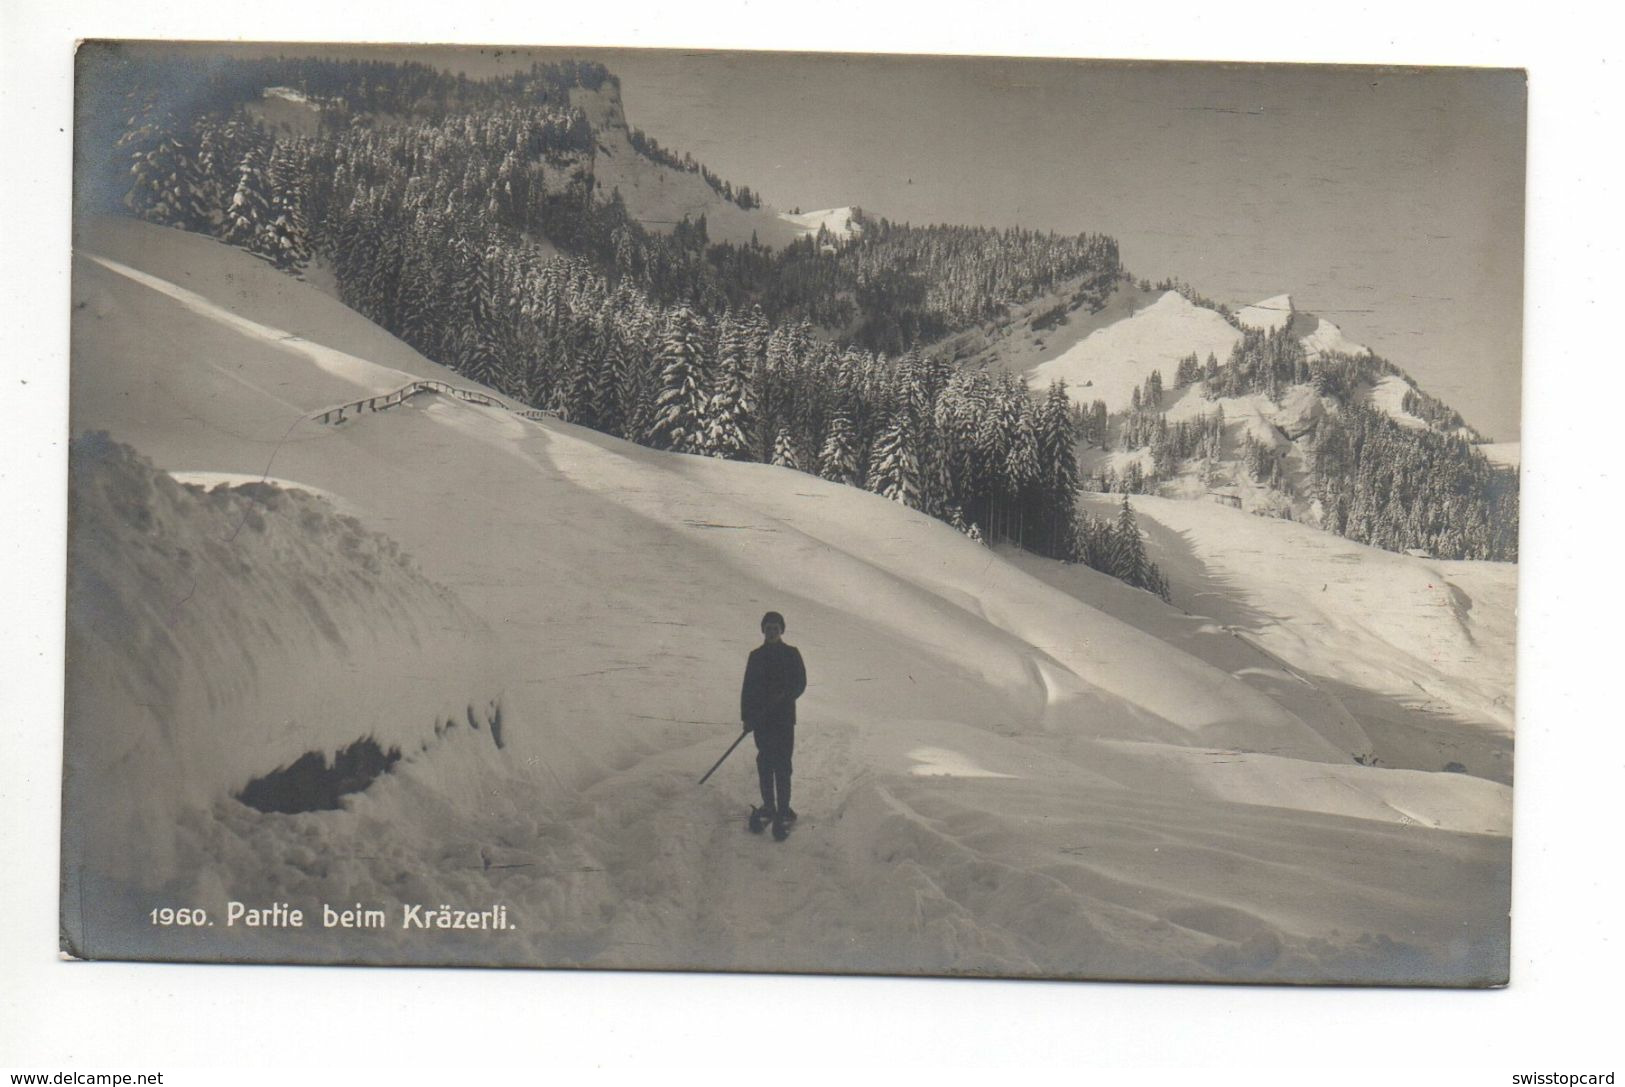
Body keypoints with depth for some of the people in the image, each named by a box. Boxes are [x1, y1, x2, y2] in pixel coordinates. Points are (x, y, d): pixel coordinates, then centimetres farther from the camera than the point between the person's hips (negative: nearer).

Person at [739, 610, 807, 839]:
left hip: (784, 718, -3)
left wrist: (784, 695, -20)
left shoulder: (791, 654, -1)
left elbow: (800, 683, -2)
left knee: (782, 765, -5)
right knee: (765, 764, 9)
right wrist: (747, 717, -1)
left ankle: (783, 811, 0)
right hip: (761, 718, 3)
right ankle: (768, 807, 21)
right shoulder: (756, 656, 5)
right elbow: (747, 688, 5)